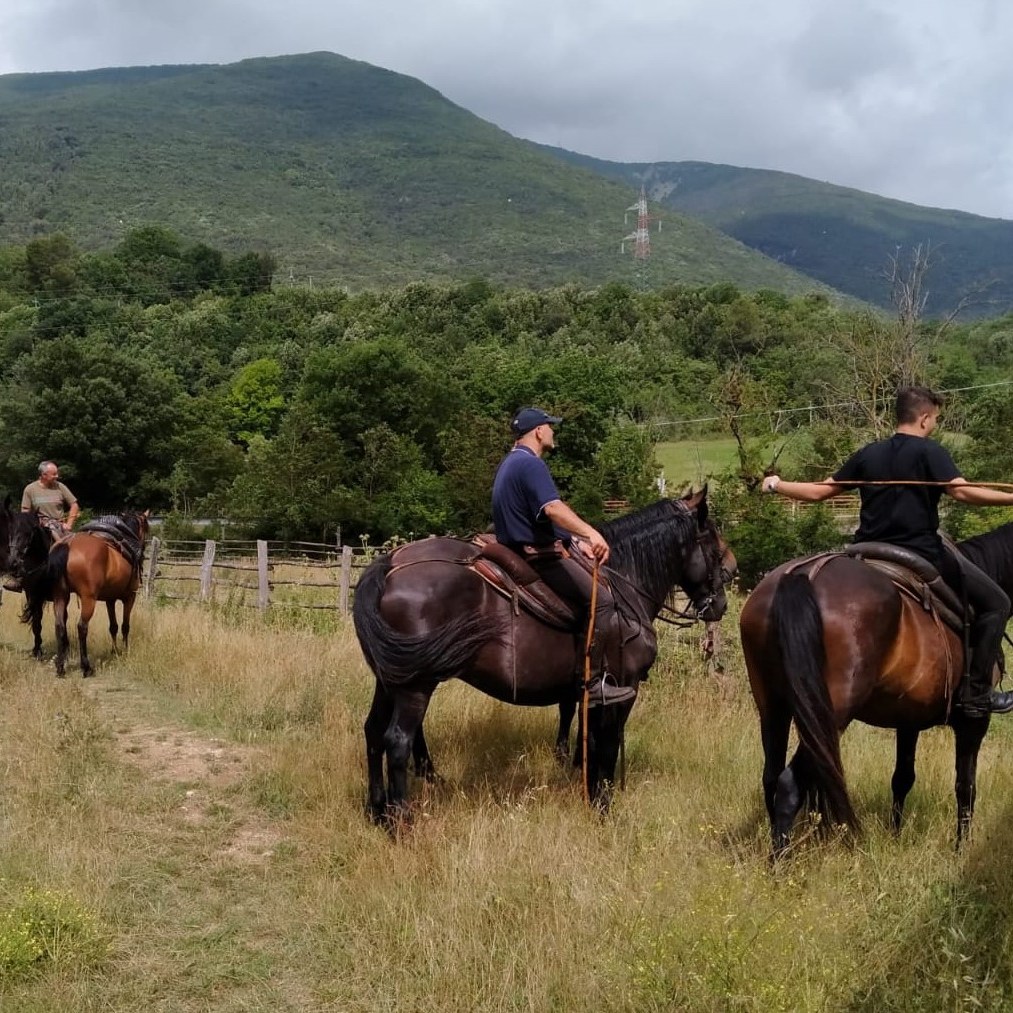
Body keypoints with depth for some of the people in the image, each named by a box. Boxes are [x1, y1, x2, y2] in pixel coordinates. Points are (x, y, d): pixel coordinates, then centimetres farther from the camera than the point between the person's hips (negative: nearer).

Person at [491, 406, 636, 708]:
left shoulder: (510, 464, 20)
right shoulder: (530, 464, -15)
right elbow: (552, 508, -32)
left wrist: (577, 541, 21)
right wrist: (591, 533, -45)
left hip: (523, 551, 11)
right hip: (539, 557, -11)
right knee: (600, 601, -16)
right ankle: (594, 682, -19)